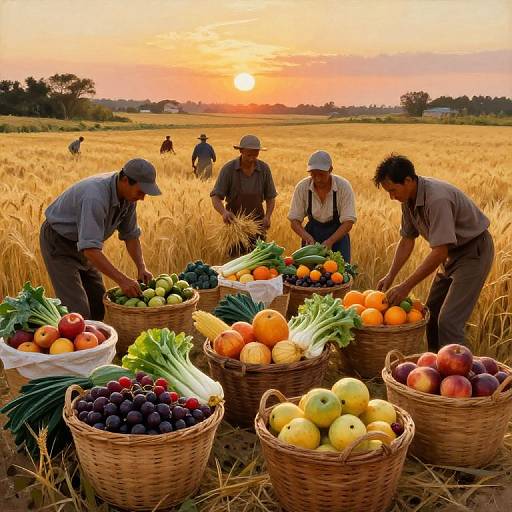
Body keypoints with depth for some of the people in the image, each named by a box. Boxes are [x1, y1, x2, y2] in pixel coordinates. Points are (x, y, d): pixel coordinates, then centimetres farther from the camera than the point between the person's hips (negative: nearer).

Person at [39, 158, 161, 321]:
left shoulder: (128, 195, -10)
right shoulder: (96, 197, -37)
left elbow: (131, 234, 2)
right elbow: (90, 249, -42)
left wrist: (142, 268, -11)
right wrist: (122, 280, -43)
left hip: (81, 243, 8)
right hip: (58, 242, -8)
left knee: (99, 304, 10)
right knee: (78, 311, -15)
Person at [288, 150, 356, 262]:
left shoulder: (343, 186, -16)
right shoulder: (302, 187, -11)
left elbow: (348, 222, -18)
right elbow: (294, 220, -8)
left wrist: (330, 241, -30)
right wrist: (307, 237, -26)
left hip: (338, 235, -1)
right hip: (312, 234, 2)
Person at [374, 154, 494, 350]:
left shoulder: (437, 199, -32)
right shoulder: (409, 198, -4)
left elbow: (439, 252, -34)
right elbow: (407, 240, 6)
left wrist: (406, 286, -32)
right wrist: (390, 276, -3)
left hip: (475, 250, -9)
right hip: (453, 251, 9)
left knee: (448, 320, -16)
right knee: (431, 313, 14)